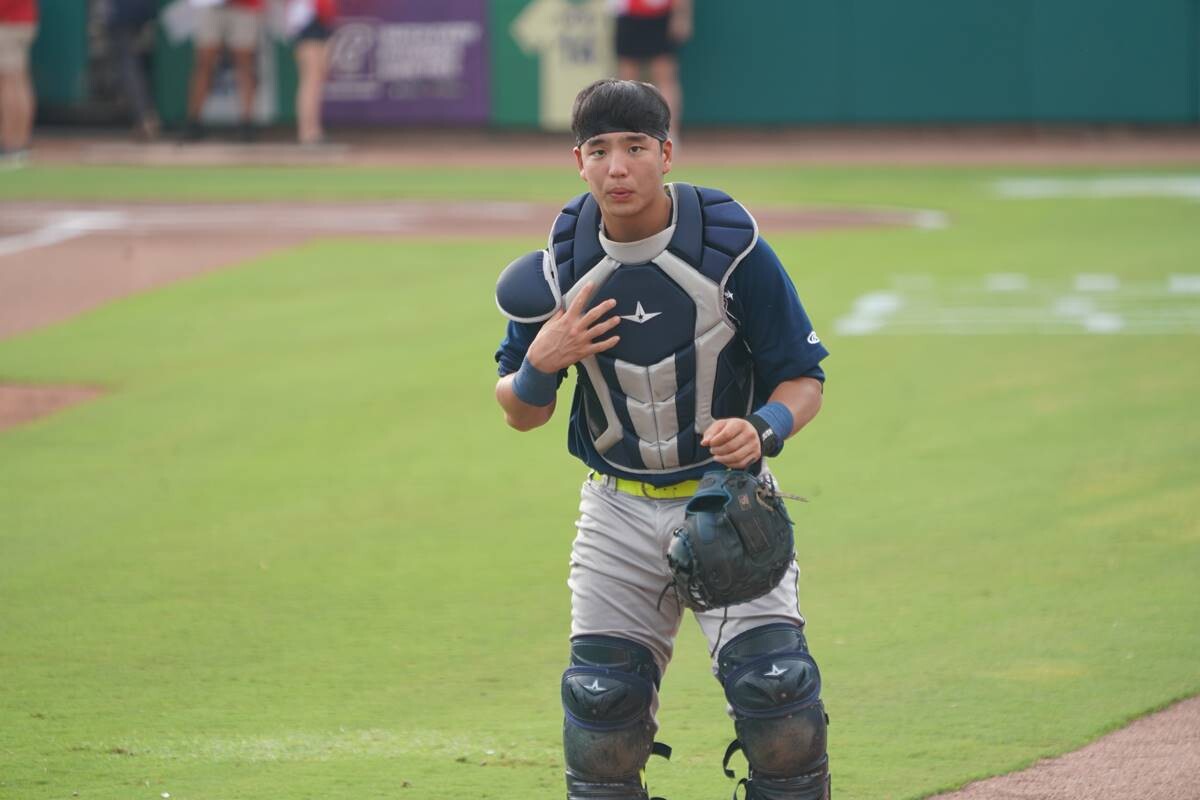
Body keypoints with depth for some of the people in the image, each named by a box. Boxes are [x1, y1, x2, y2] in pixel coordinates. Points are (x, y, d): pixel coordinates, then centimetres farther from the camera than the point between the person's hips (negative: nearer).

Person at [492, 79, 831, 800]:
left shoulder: (732, 248, -14)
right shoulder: (559, 268, -5)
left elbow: (804, 380, -7)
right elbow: (521, 414, 4)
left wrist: (762, 429, -27)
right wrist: (539, 366, -18)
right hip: (619, 513, 3)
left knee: (773, 681, -14)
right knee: (601, 698, 2)